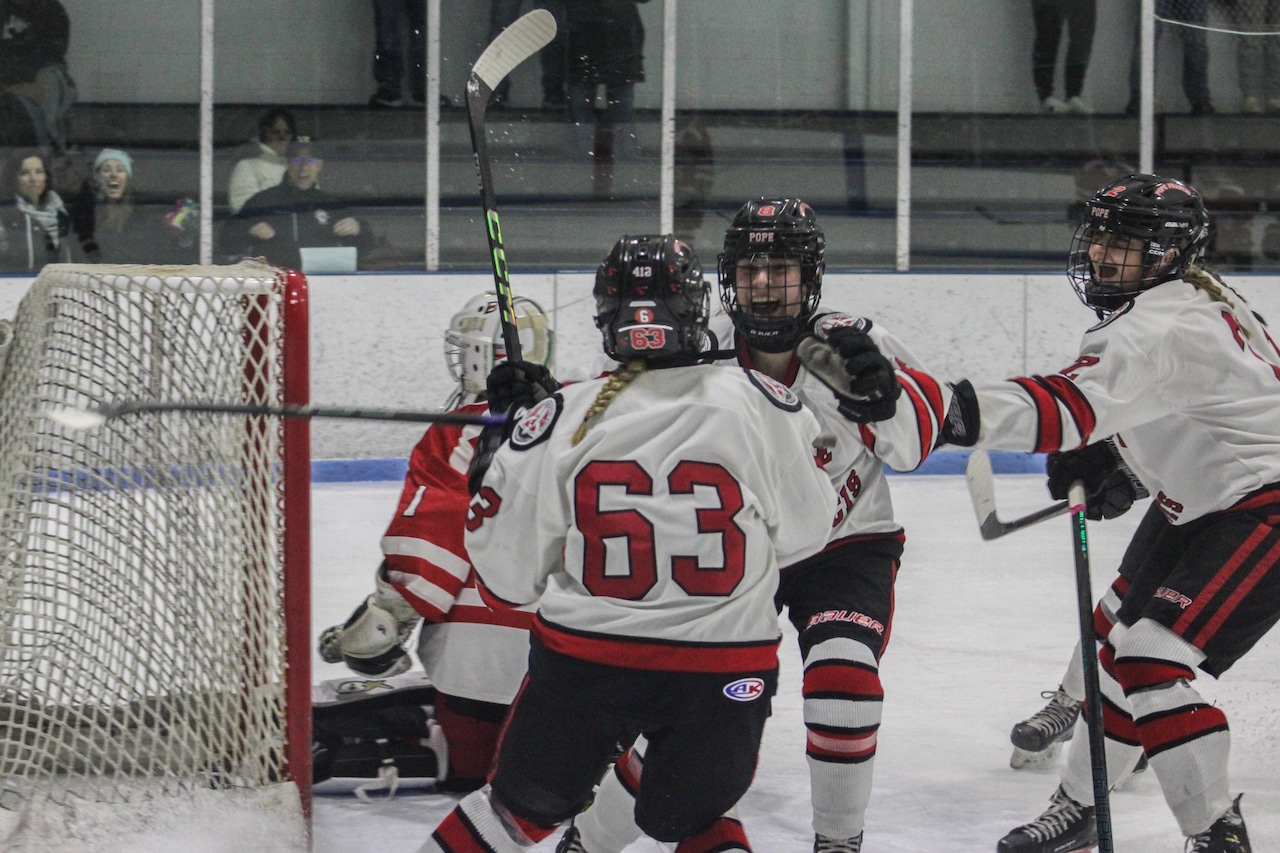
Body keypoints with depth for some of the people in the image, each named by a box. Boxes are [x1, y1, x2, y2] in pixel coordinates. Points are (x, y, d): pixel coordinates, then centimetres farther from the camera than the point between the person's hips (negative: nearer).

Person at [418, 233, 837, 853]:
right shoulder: (759, 405, -8)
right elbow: (803, 533, 4)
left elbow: (507, 573, 2)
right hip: (725, 670, 0)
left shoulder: (560, 419, -6)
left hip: (583, 661, 0)